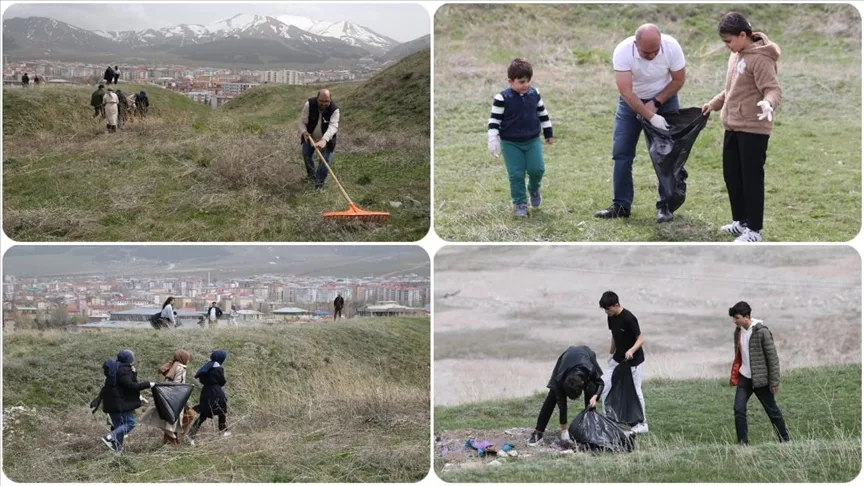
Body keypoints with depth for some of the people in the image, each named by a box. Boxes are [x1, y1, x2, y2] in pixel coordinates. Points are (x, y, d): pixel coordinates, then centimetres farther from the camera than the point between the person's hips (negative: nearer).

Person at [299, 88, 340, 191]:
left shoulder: (335, 109, -30)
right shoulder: (309, 104, -24)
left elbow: (333, 126, -43)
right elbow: (302, 121, -15)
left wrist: (324, 140, -58)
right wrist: (304, 132, -35)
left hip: (326, 139, -2)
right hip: (310, 136, 2)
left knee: (325, 160, -5)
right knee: (306, 154, 14)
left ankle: (319, 183, 12)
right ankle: (311, 174, 42)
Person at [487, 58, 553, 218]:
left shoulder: (535, 94, 0)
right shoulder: (502, 99, -14)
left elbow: (542, 114, 13)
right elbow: (494, 120, -10)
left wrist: (548, 133, 18)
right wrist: (493, 141, -15)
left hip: (532, 141, 3)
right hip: (511, 144, -3)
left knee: (537, 169, -5)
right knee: (516, 174, -2)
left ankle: (534, 189, 26)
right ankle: (519, 203, 11)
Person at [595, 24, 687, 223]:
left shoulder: (671, 47, -27)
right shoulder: (622, 52, -31)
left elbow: (678, 80, -11)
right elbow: (626, 93, -32)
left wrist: (656, 103, -19)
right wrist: (651, 117, -37)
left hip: (664, 99, 0)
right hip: (632, 101, 0)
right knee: (621, 153, -3)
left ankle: (666, 205, 4)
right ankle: (621, 205, 5)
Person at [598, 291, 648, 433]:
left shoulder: (629, 318, -25)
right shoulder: (611, 317, -1)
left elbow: (640, 338, -23)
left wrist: (631, 350, -40)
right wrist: (611, 353, 19)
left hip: (634, 360, -8)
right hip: (618, 358, 8)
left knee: (635, 390, 0)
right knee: (605, 384, 3)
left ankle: (643, 424, 13)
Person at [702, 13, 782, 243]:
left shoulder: (760, 58, -17)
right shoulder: (736, 55, 12)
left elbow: (774, 89, -23)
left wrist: (768, 103, -42)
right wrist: (715, 103, 26)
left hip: (753, 128, -9)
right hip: (733, 127, 9)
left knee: (751, 178, -3)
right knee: (732, 175, 15)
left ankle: (754, 230, 4)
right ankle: (741, 221, 28)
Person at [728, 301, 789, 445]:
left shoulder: (762, 331, -17)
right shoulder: (738, 332, 4)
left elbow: (772, 357, -15)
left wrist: (774, 381, -15)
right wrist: (734, 376, 11)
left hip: (760, 379, -5)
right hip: (744, 378, 5)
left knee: (772, 411, 7)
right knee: (739, 410, -7)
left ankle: (785, 439, 23)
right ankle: (743, 443, -2)